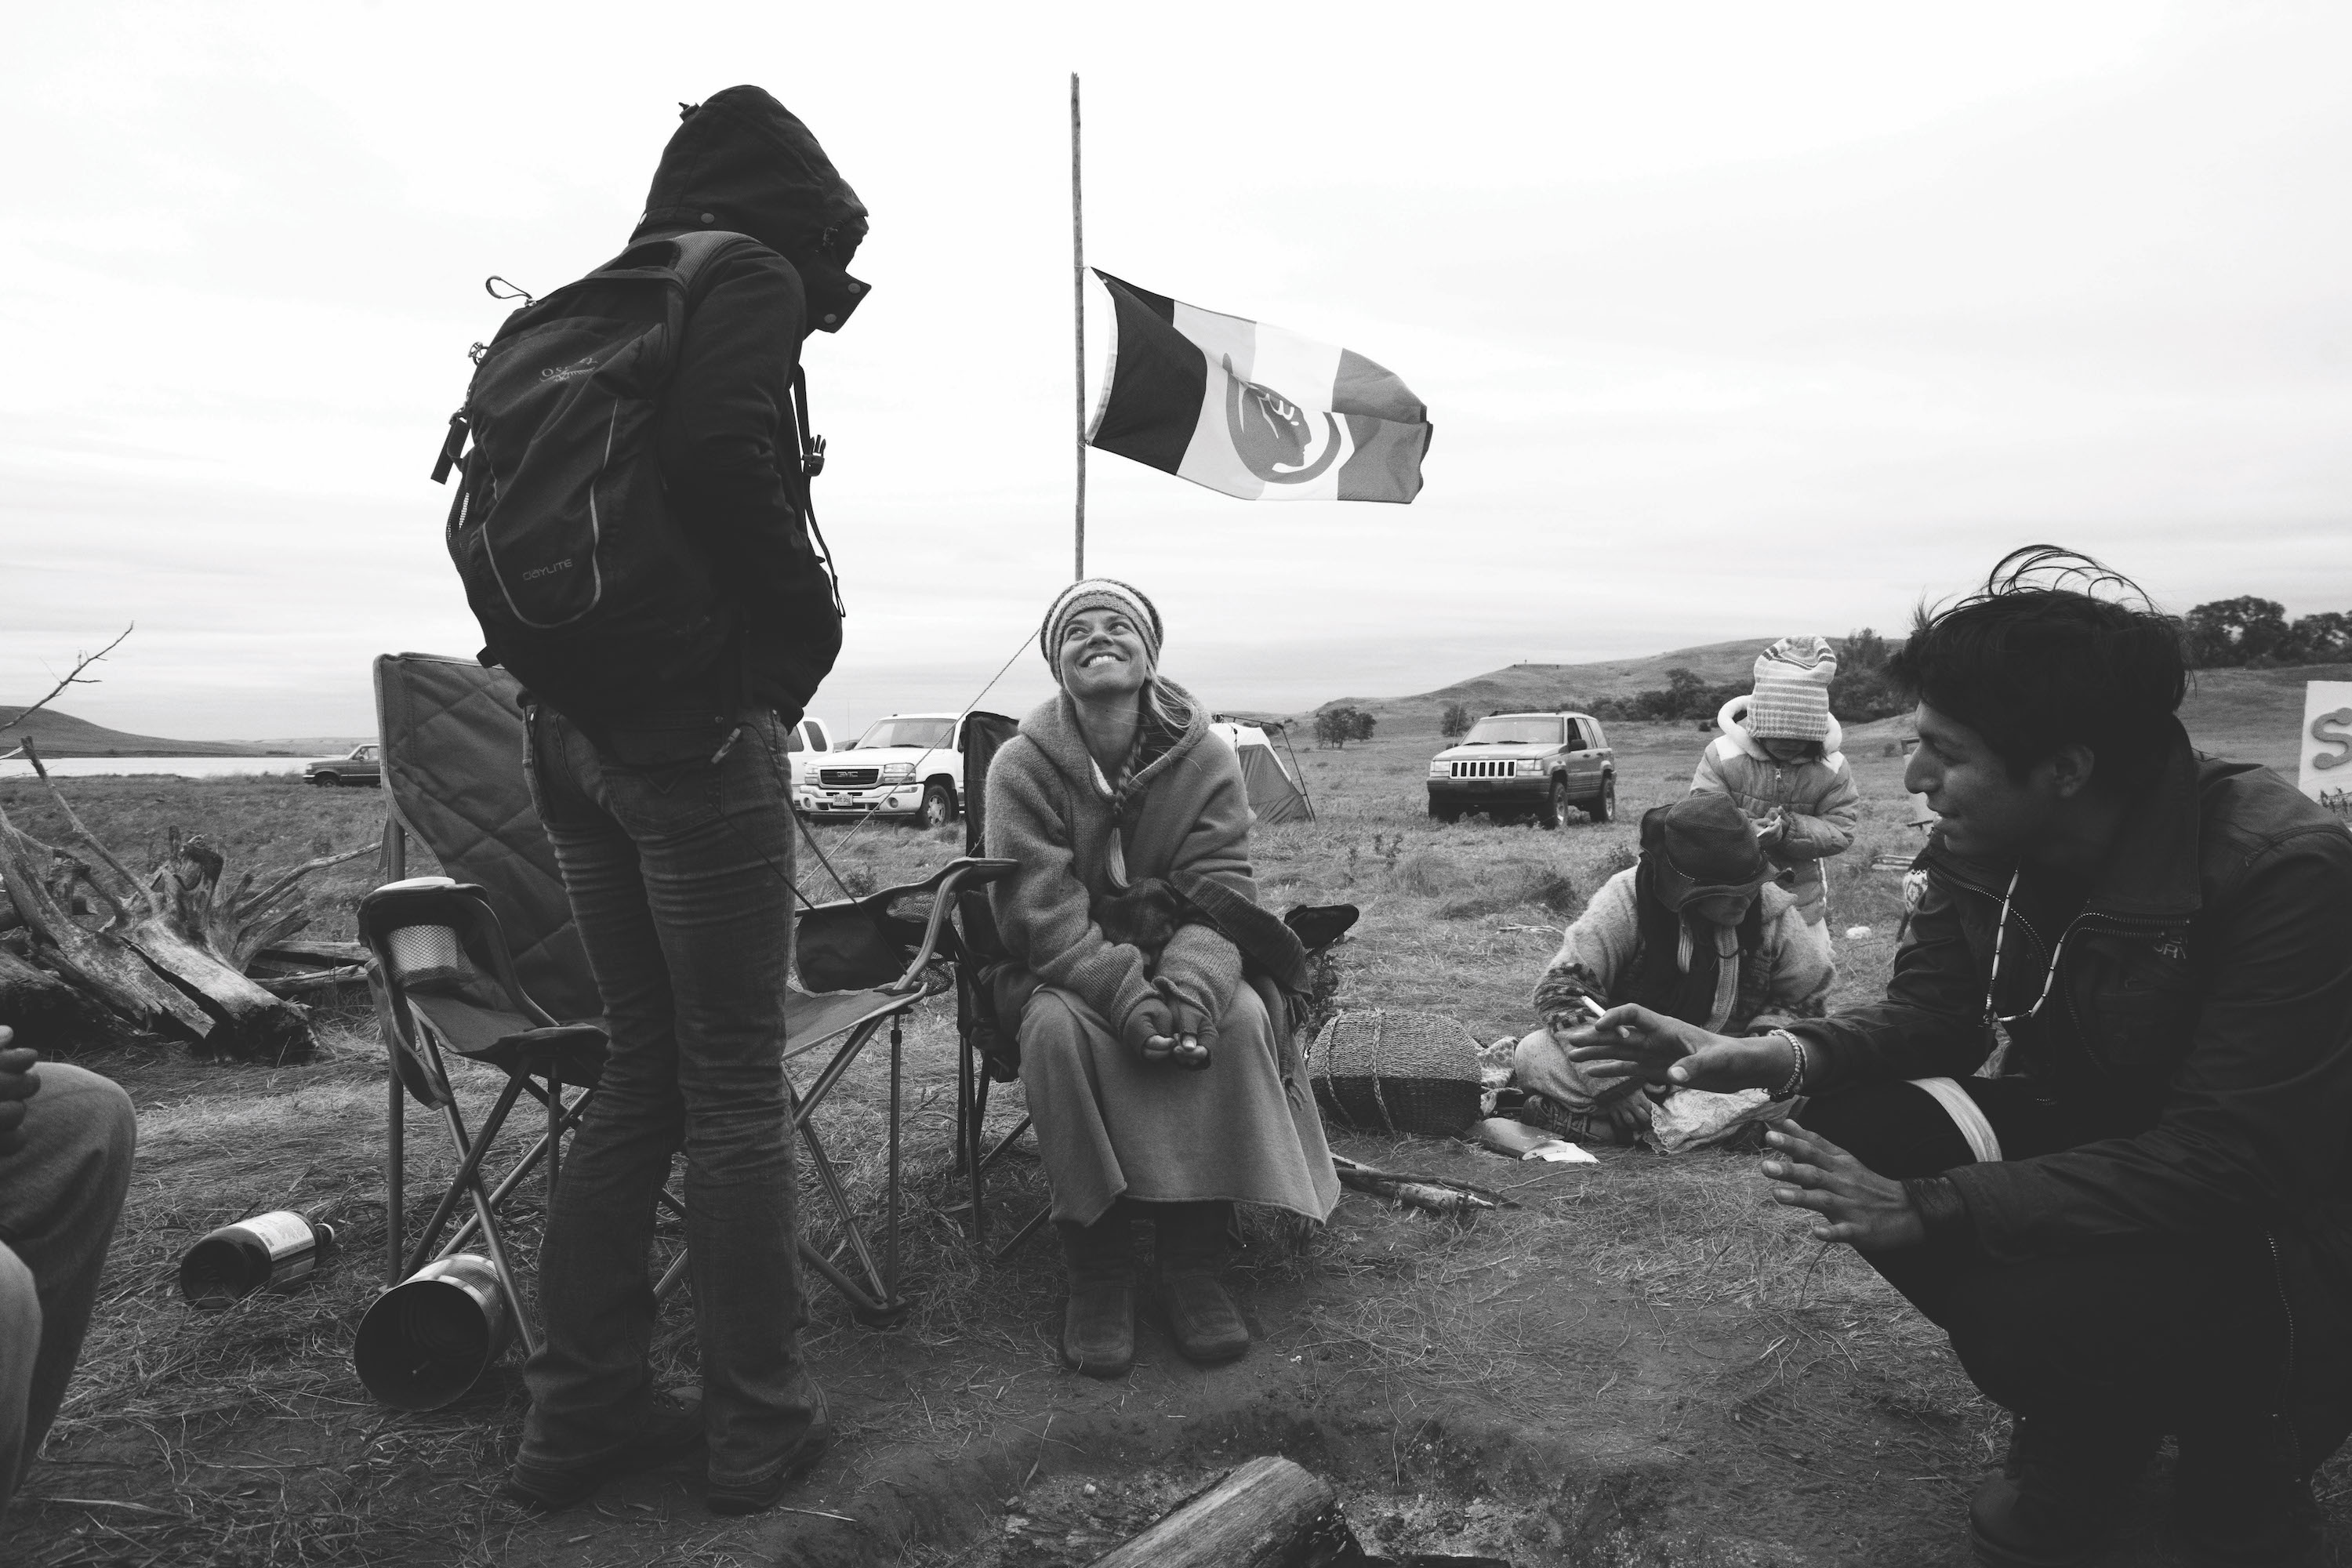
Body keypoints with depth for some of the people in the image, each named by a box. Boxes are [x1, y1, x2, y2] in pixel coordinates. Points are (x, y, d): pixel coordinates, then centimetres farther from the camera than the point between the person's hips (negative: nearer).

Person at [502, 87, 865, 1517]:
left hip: (573, 736, 8)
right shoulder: (748, 278, -3)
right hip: (700, 732, -8)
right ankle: (761, 1421, 13)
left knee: (641, 1071, 15)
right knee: (736, 1088, 1)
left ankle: (584, 1409, 21)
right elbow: (721, 462, -22)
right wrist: (808, 627, -10)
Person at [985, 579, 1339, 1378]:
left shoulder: (1207, 757, -6)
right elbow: (1045, 912, -18)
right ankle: (1095, 1272, -18)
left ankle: (1195, 1260, -16)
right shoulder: (1021, 766, -10)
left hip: (1182, 963, 1)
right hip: (1065, 972, -1)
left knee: (1242, 1016, -30)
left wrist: (1190, 983, -34)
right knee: (1059, 1029, -34)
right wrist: (1127, 992, -35)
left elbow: (1219, 892, -13)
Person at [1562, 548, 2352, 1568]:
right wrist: (1776, 1056, -23)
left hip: (2268, 1228, -6)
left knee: (2056, 1305, -33)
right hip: (2083, 1145, 6)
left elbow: (2221, 1164, -31)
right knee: (1847, 1131, -17)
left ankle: (2232, 1473, 6)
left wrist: (1930, 1207, -34)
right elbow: (1927, 1016, -1)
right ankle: (2088, 1426, 5)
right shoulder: (1980, 846, -10)